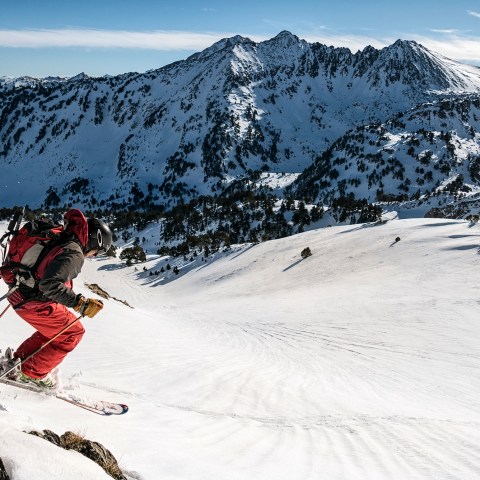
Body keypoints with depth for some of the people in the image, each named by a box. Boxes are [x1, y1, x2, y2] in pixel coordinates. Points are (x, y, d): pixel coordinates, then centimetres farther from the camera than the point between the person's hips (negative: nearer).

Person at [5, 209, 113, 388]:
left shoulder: (58, 241, 6)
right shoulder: (73, 254, -22)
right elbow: (50, 284, -32)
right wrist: (80, 303, -32)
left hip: (20, 294, 9)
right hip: (35, 303, -9)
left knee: (53, 328, 26)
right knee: (73, 333, 6)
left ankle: (18, 361, 28)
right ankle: (33, 373, 12)